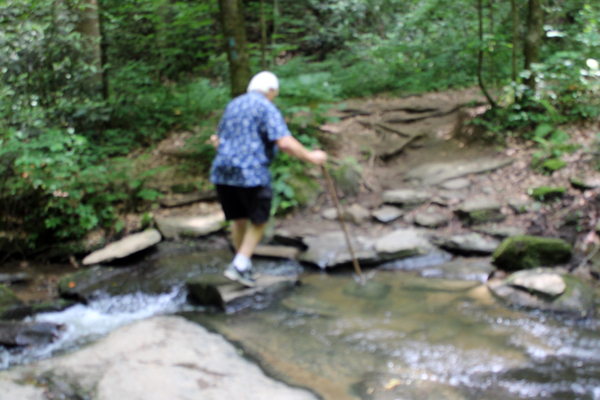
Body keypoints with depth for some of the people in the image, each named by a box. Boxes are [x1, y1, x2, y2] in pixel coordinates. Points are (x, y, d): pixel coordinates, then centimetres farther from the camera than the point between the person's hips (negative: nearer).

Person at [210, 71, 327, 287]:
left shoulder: (233, 105, 17)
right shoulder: (267, 109, -6)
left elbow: (220, 141, 24)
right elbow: (285, 142, -17)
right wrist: (310, 156, -7)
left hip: (223, 173, 7)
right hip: (251, 174, -7)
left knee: (239, 218, 20)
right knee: (258, 221, 9)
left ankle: (243, 264, 28)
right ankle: (239, 265, 1)